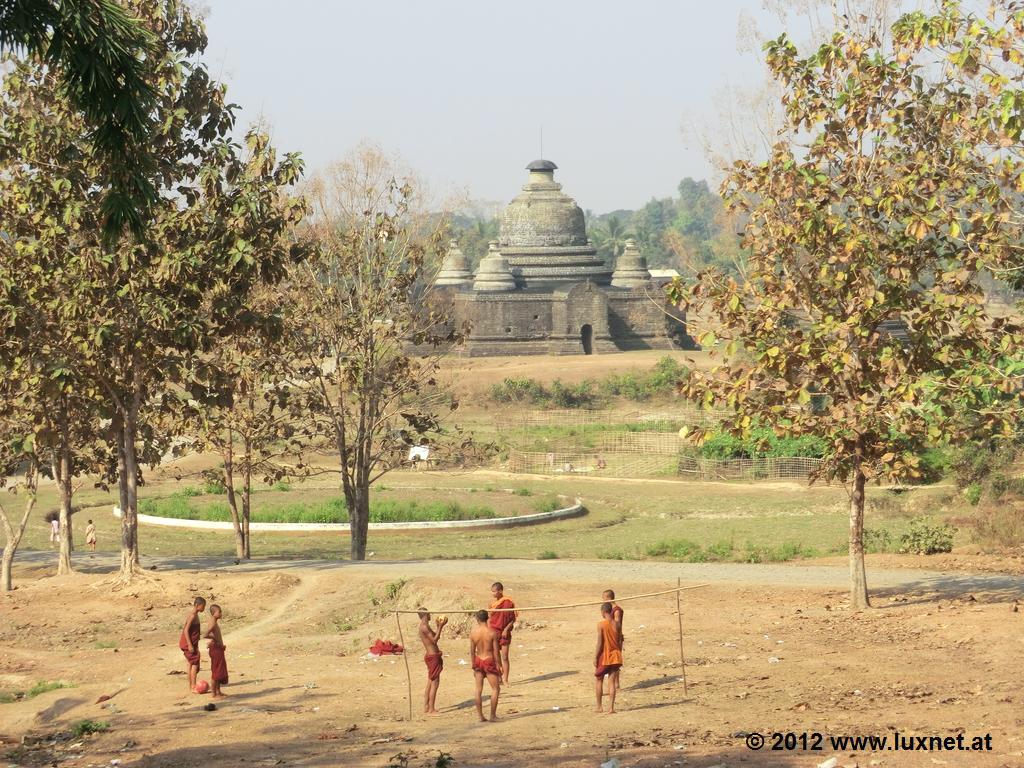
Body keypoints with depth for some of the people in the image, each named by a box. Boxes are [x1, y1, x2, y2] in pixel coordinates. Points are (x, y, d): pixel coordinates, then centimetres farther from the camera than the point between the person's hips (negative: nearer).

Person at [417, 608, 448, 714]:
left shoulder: (425, 626, 14)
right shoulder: (424, 627, -17)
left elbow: (436, 637, 18)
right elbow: (434, 640, -20)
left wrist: (439, 626, 13)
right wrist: (440, 627, -18)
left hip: (430, 655, 10)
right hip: (433, 656, -10)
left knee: (430, 683, 16)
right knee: (435, 683, -7)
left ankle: (426, 707, 22)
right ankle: (431, 709, -6)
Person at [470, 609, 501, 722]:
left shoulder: (473, 633, -5)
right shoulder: (492, 633, -13)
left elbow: (472, 651, 2)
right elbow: (496, 651, -10)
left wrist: (474, 666, 13)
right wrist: (498, 666, -1)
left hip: (478, 661, 3)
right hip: (489, 661, -3)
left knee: (479, 689, 10)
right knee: (496, 688, 7)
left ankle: (480, 715, 10)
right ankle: (493, 715, 3)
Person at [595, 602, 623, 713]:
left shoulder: (601, 624, -13)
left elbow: (600, 643, -14)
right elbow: (619, 642, 5)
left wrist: (595, 657, -7)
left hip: (604, 656, -3)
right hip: (615, 656, 3)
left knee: (599, 680, 13)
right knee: (612, 682, 5)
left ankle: (599, 707, 15)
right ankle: (611, 707, -1)